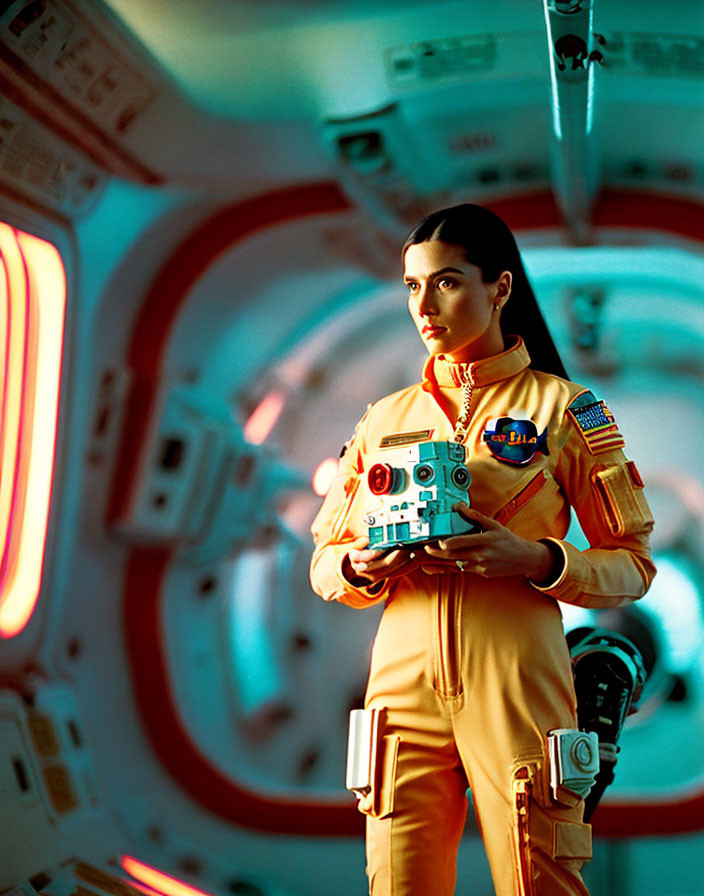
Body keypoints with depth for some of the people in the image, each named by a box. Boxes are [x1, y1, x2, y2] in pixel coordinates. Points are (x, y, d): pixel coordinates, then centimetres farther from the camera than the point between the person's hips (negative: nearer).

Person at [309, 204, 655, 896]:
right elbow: (323, 563, 16)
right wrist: (359, 568, -7)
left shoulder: (563, 408, 5)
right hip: (404, 678, 3)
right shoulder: (385, 418, 15)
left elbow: (633, 565, 2)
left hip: (516, 679, -2)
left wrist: (537, 560, -16)